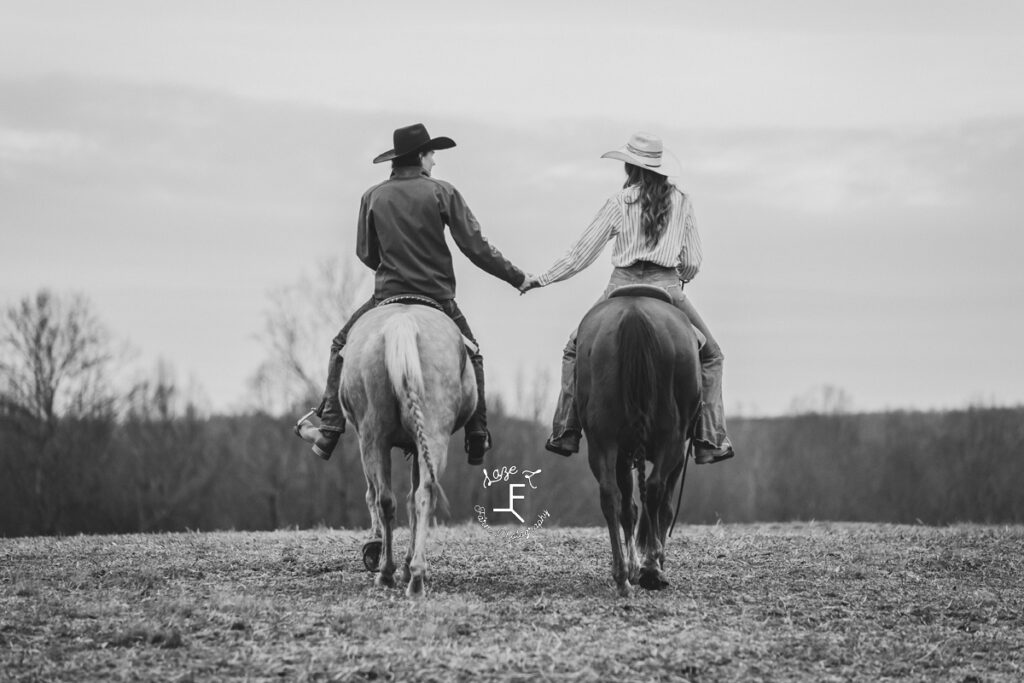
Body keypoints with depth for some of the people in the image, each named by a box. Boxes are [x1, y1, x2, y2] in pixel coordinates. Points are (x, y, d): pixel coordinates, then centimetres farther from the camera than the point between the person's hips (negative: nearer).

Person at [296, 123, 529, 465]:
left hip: (388, 295, 0)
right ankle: (477, 438, 14)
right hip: (438, 296, 0)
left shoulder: (373, 197, 1)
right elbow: (475, 247, -7)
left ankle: (329, 428, 6)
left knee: (342, 347, 18)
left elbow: (365, 254, 9)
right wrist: (517, 277, 2)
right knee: (470, 354, 21)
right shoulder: (442, 192, -4)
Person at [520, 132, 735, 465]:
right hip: (667, 287, 0)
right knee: (710, 355, 17)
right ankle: (710, 439, 4)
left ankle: (565, 433, 11)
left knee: (575, 350, 20)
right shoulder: (681, 202, 6)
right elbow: (693, 263, 7)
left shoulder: (619, 203, 2)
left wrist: (540, 279, 14)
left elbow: (581, 255, 4)